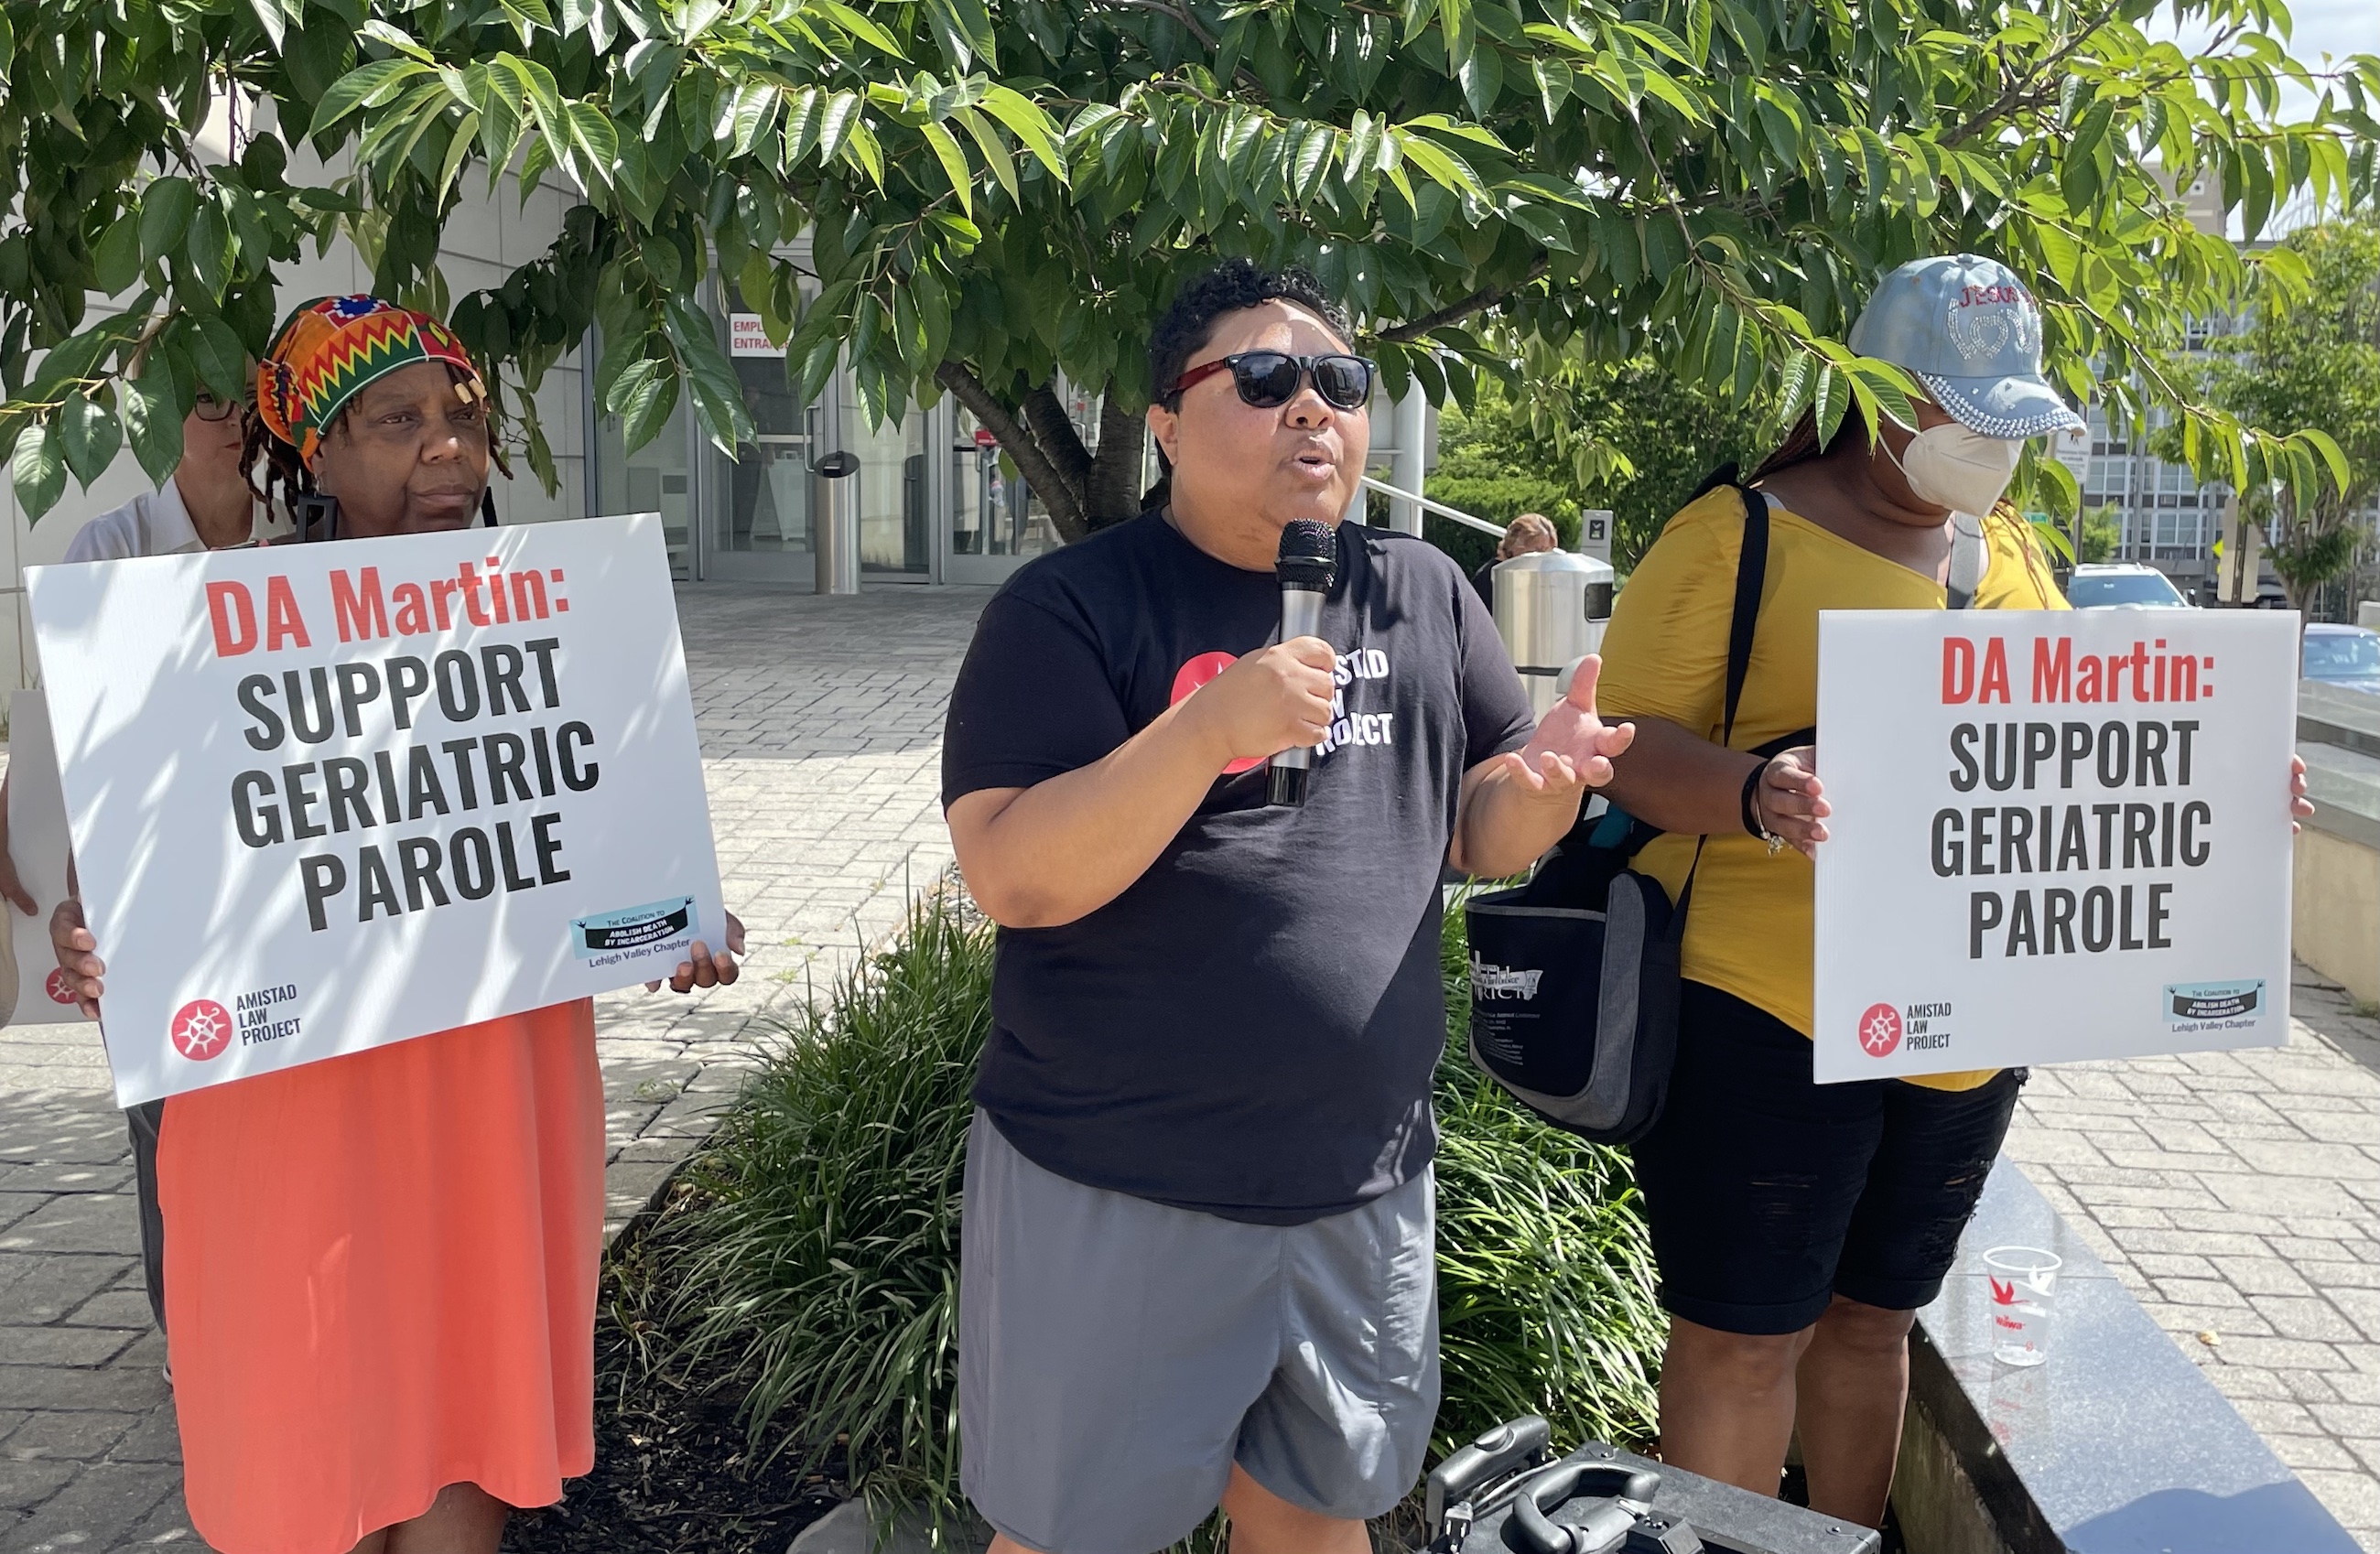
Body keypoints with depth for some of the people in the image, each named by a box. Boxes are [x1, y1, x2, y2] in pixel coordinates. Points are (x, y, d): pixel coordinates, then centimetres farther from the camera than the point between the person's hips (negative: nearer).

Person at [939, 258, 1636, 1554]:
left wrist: (1534, 788, -13)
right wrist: (1213, 729, -30)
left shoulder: (1423, 594, 6)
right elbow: (1013, 877, -18)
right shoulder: (1072, 608, -10)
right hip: (1115, 1195, -4)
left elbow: (1480, 839, 10)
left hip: (1366, 1179, 5)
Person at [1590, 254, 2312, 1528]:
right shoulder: (1739, 536, -8)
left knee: (1872, 1313, 19)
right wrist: (1757, 791, -33)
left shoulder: (2010, 552, 14)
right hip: (1767, 1004, -6)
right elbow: (1626, 743, -14)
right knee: (1744, 1331, 2)